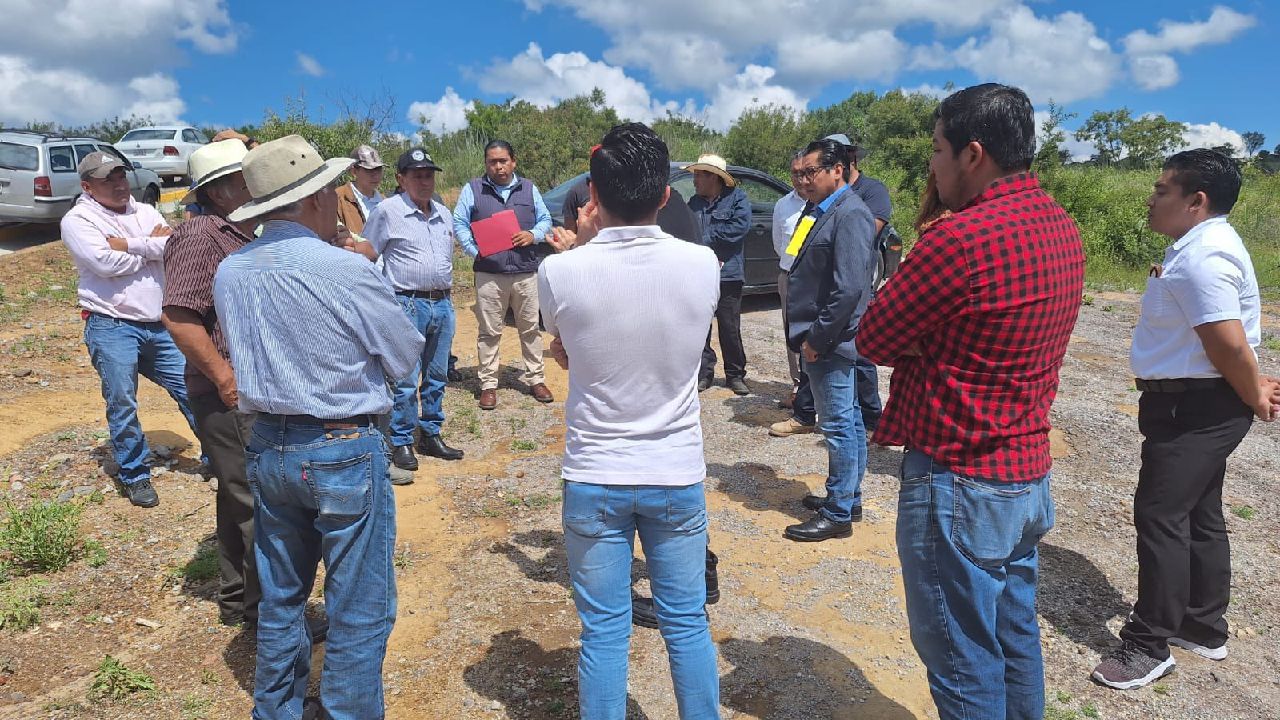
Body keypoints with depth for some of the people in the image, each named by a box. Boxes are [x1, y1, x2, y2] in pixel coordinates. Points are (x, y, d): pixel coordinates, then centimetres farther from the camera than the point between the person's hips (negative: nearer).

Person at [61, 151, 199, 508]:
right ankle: (134, 474, 17)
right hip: (112, 328, -4)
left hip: (159, 325, 4)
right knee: (122, 403, 0)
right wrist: (153, 247, -6)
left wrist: (129, 245, -16)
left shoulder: (145, 211, 11)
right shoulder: (78, 220, -3)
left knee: (191, 388, 8)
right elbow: (106, 262, -19)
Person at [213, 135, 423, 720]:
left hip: (266, 447, 7)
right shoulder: (348, 271, -19)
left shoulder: (229, 272, -1)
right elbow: (406, 356, -6)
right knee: (359, 612, 8)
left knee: (280, 600, 23)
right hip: (343, 451, -6)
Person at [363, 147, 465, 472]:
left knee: (437, 376, 12)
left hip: (442, 303, 6)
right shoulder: (388, 211, -5)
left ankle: (431, 436, 24)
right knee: (405, 379, -4)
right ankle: (401, 443, 8)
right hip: (407, 304, -6)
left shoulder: (444, 213, 14)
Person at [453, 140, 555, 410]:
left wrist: (533, 234, -7)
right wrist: (473, 249, -11)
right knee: (489, 332, 3)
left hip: (526, 272, 2)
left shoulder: (529, 188, 11)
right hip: (489, 274, -2)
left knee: (530, 328, 9)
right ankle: (488, 385, 12)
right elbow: (459, 223, 4)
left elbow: (545, 219, 14)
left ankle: (535, 380, 20)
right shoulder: (472, 189, 5)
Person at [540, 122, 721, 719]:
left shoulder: (560, 273, -16)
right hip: (678, 476, 2)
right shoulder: (703, 264, -10)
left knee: (603, 630, 12)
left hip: (594, 480, -1)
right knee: (687, 623, 16)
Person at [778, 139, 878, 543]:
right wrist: (805, 335, 12)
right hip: (819, 339, 10)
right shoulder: (820, 211, 14)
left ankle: (839, 514, 9)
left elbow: (849, 289, -23)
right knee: (848, 421, 17)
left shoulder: (850, 214, -16)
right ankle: (848, 499, 29)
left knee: (839, 425, -1)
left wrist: (816, 339, -18)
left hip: (831, 341, -10)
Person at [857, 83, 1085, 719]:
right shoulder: (1062, 228, 6)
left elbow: (873, 339, -13)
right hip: (1030, 473, 9)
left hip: (959, 483, -9)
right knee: (1015, 639, 23)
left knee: (961, 661, 8)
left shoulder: (961, 237, -24)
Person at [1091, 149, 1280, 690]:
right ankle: (1204, 627, 31)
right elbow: (1224, 345, 17)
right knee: (1199, 517, 18)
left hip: (1194, 409, -11)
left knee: (1160, 516, -5)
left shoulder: (1203, 256, -21)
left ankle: (1150, 645, 6)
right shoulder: (1199, 246, 14)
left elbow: (1230, 344, -25)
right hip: (1194, 405, 11)